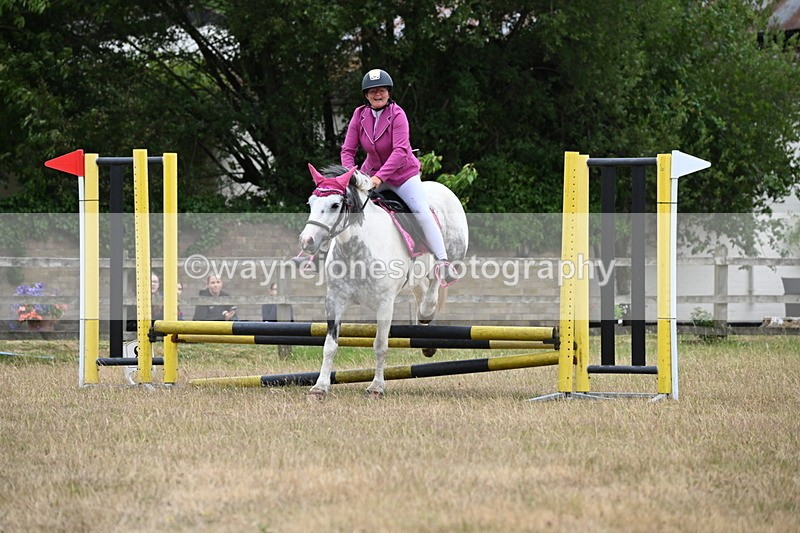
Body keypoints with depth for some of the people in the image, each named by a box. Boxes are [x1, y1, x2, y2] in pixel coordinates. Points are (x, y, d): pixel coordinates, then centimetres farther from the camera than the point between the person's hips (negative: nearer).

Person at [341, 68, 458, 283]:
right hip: (372, 174, 4)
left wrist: (380, 177, -38)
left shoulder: (397, 115, -19)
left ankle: (443, 262, -18)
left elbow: (400, 151, -28)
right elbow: (348, 150, -5)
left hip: (403, 174, -4)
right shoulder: (359, 115, -7)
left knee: (423, 212, -20)